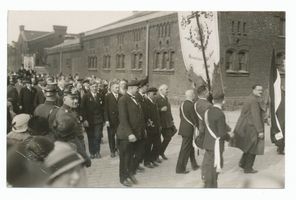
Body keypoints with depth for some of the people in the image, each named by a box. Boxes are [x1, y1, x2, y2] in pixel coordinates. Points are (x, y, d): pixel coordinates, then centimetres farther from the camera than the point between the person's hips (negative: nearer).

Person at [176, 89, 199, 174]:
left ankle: (194, 165, 32)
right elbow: (195, 119, -16)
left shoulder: (182, 104, 7)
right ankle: (180, 168, 6)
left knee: (190, 148, 20)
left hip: (183, 128, 9)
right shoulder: (191, 105, -19)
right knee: (185, 149, -1)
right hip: (188, 130, -9)